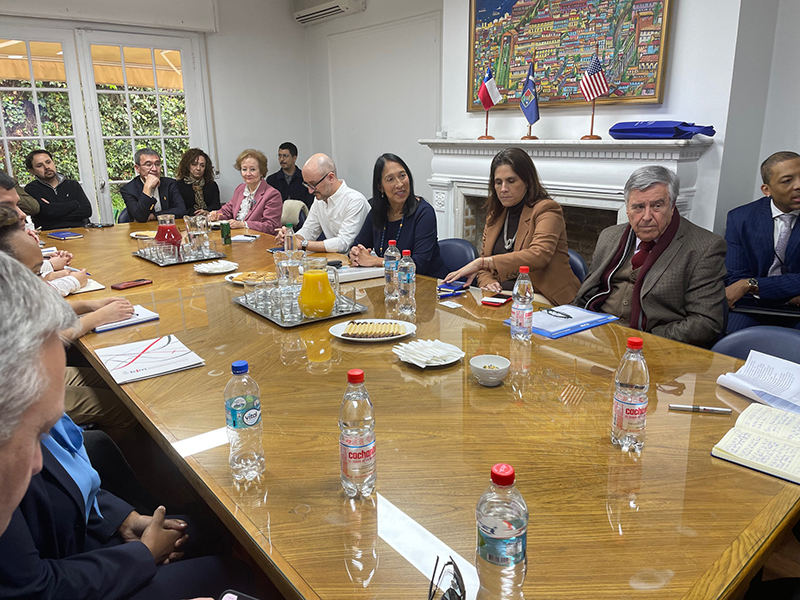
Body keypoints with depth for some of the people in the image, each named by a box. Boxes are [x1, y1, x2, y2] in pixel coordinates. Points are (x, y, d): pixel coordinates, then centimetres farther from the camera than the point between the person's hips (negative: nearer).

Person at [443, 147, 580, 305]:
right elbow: (483, 258, 19)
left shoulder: (547, 209, -6)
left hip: (538, 296, -6)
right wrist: (487, 283, -6)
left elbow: (539, 256, -24)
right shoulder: (495, 214, 17)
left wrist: (482, 262, -29)